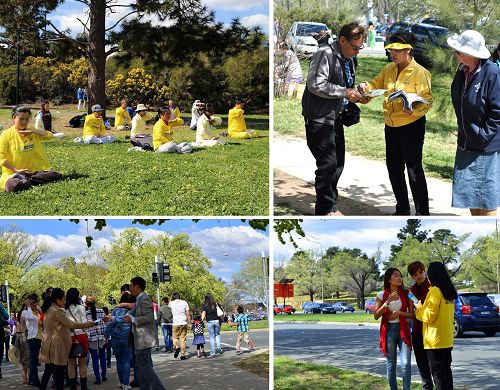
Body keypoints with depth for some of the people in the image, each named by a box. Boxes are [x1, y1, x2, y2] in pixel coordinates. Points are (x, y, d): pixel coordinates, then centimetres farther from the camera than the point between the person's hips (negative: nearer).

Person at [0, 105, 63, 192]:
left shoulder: (33, 132, 12)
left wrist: (32, 131, -9)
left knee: (57, 176, -19)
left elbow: (50, 135, -1)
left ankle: (26, 180, -11)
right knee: (12, 186, -38)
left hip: (35, 171, 5)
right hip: (14, 173, -4)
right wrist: (16, 170, -13)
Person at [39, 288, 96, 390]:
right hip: (57, 346, -9)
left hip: (48, 345, 9)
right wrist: (87, 324, -6)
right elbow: (71, 324, -15)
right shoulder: (58, 311, -16)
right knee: (59, 373, -4)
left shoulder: (48, 310, 13)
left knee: (48, 371, 14)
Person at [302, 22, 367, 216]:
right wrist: (344, 92, -20)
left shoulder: (348, 60, 14)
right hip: (319, 118, -9)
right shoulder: (325, 54, -14)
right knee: (327, 164, -9)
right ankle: (326, 209, 3)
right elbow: (315, 85, -22)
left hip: (335, 118, 9)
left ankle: (330, 205, 26)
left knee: (338, 164, 13)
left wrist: (357, 94, 5)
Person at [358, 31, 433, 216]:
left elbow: (427, 100, -15)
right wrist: (366, 87, -7)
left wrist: (414, 109, -34)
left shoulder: (419, 72, -13)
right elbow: (377, 85, 16)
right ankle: (402, 208, 29)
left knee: (414, 169, -3)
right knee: (394, 167, 14)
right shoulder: (389, 69, 6)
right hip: (391, 126, 7)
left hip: (411, 126, -7)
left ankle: (422, 213, 6)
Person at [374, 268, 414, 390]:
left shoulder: (406, 294, 4)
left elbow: (412, 315, 5)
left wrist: (399, 313, -12)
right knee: (390, 365, 4)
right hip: (389, 330, 0)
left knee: (406, 364, -10)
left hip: (403, 329, 0)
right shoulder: (381, 295, 1)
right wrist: (387, 302, -17)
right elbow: (376, 316, -6)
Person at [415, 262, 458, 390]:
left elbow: (429, 315, -18)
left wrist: (419, 307, -1)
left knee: (437, 371, -3)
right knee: (446, 369, 15)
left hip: (435, 340, -8)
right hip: (447, 339, 8)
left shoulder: (435, 291, -16)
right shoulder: (450, 292, 10)